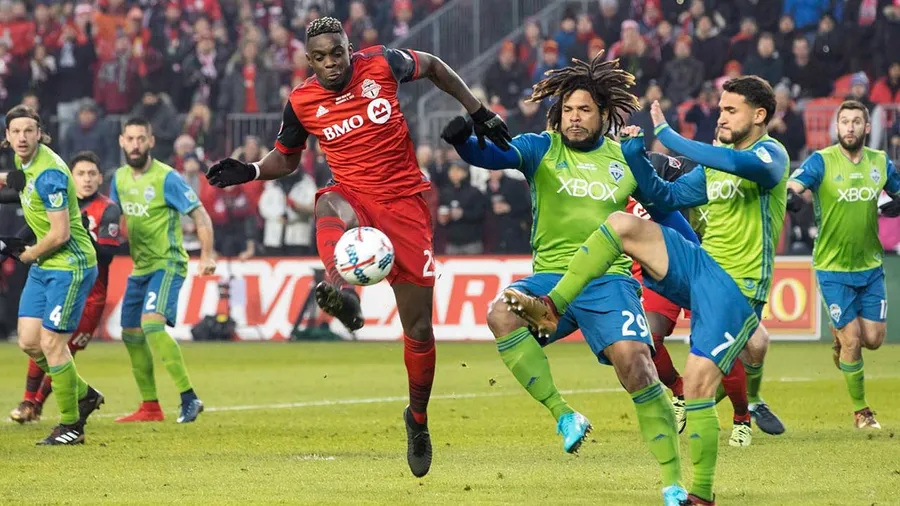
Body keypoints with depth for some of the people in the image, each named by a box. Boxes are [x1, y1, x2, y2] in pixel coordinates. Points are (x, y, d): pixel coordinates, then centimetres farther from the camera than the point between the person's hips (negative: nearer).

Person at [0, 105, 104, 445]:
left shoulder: (49, 174, -23)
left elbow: (60, 234, -25)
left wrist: (28, 254, -9)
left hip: (70, 266, -9)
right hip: (43, 266, 9)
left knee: (51, 343, -7)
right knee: (29, 342, 7)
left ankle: (71, 426, 6)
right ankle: (83, 395, 26)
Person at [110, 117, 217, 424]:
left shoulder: (166, 178, -13)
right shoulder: (120, 178, 8)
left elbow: (200, 215, -13)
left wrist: (207, 254, -25)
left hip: (167, 264, -8)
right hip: (139, 268, 8)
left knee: (152, 324, -27)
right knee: (130, 334, 10)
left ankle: (189, 397, -25)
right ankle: (150, 407, 22)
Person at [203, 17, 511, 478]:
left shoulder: (382, 64, -5)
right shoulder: (302, 102, 0)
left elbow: (434, 67, 15)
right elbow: (286, 158, 17)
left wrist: (477, 112, 12)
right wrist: (249, 172, -3)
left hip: (405, 201, 0)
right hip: (355, 197, 0)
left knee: (418, 325, 1)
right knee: (330, 209, -42)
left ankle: (418, 418, 22)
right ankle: (339, 288, -68)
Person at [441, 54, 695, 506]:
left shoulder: (626, 159, 9)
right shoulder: (542, 149, 4)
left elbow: (664, 210, 20)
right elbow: (494, 156, -13)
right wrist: (463, 143, -35)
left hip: (609, 280, 0)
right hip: (551, 277, 0)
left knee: (634, 363, -21)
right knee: (501, 314, -31)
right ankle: (563, 416, -21)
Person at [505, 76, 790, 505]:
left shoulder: (771, 155, -9)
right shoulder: (714, 165, 17)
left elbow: (737, 163, -32)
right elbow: (665, 198, 21)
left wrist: (667, 136, -26)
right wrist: (635, 156, 4)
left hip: (737, 289, -7)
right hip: (699, 265, 7)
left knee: (698, 384, -17)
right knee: (623, 224, -13)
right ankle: (552, 308, -12)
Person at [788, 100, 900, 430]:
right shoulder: (822, 161, -11)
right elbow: (793, 185, -24)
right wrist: (790, 194, -47)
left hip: (870, 265, 4)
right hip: (833, 267, -4)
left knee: (873, 338, -1)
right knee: (852, 342, -5)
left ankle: (840, 333, 34)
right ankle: (861, 411, 12)